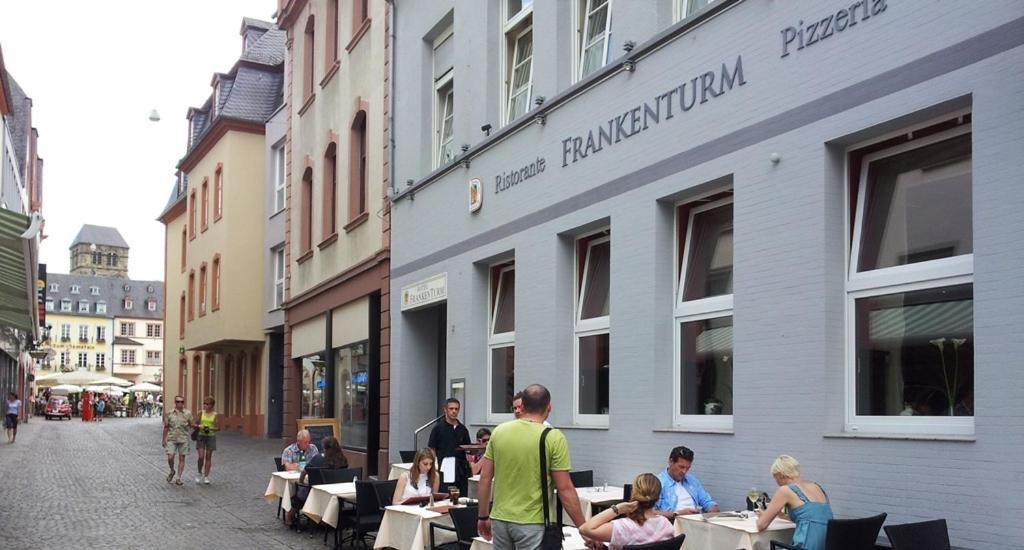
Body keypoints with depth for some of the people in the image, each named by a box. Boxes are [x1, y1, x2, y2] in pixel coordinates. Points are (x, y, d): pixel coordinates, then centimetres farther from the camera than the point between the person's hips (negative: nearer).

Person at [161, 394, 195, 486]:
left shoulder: (188, 413, 1)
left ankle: (178, 478, 10)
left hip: (184, 439, 0)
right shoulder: (170, 413, 3)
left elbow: (192, 425, 3)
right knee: (170, 457, -8)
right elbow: (166, 427, 9)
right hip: (172, 438, 0)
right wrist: (164, 439, 8)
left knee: (181, 458, 2)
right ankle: (172, 471, 22)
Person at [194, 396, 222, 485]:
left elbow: (218, 428, -3)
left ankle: (206, 477, 13)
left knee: (208, 457, 4)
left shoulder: (215, 415, -4)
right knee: (201, 457, -7)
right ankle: (199, 473, 19)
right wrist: (199, 426, -15)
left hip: (211, 437, 0)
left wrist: (210, 428, -19)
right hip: (201, 436, 0)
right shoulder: (201, 413, 0)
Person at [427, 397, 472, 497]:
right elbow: (431, 449, -1)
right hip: (445, 471, -4)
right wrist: (435, 467, -11)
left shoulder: (462, 429, 12)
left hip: (461, 470, 4)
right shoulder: (438, 428, 0)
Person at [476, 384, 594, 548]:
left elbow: (485, 478, 6)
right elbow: (565, 489, -11)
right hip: (533, 523, -4)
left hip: (500, 520, 4)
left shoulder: (499, 431, 2)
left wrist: (483, 516, 17)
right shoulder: (553, 438, -10)